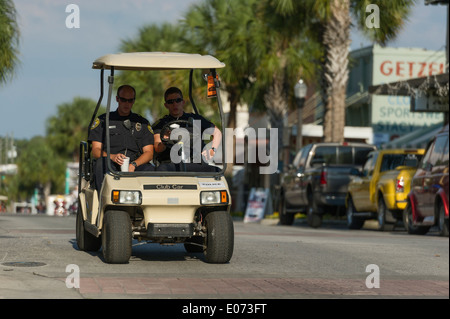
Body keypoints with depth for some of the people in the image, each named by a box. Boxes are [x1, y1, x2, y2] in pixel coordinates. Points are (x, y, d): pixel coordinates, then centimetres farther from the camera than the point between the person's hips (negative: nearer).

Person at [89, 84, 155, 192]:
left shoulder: (143, 123, 19)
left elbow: (149, 153, 10)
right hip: (112, 166, -1)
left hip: (134, 168, 1)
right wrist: (112, 157, -18)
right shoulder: (102, 121, 15)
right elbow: (96, 151, 5)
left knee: (150, 169, -31)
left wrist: (133, 165, -12)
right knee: (101, 162, -35)